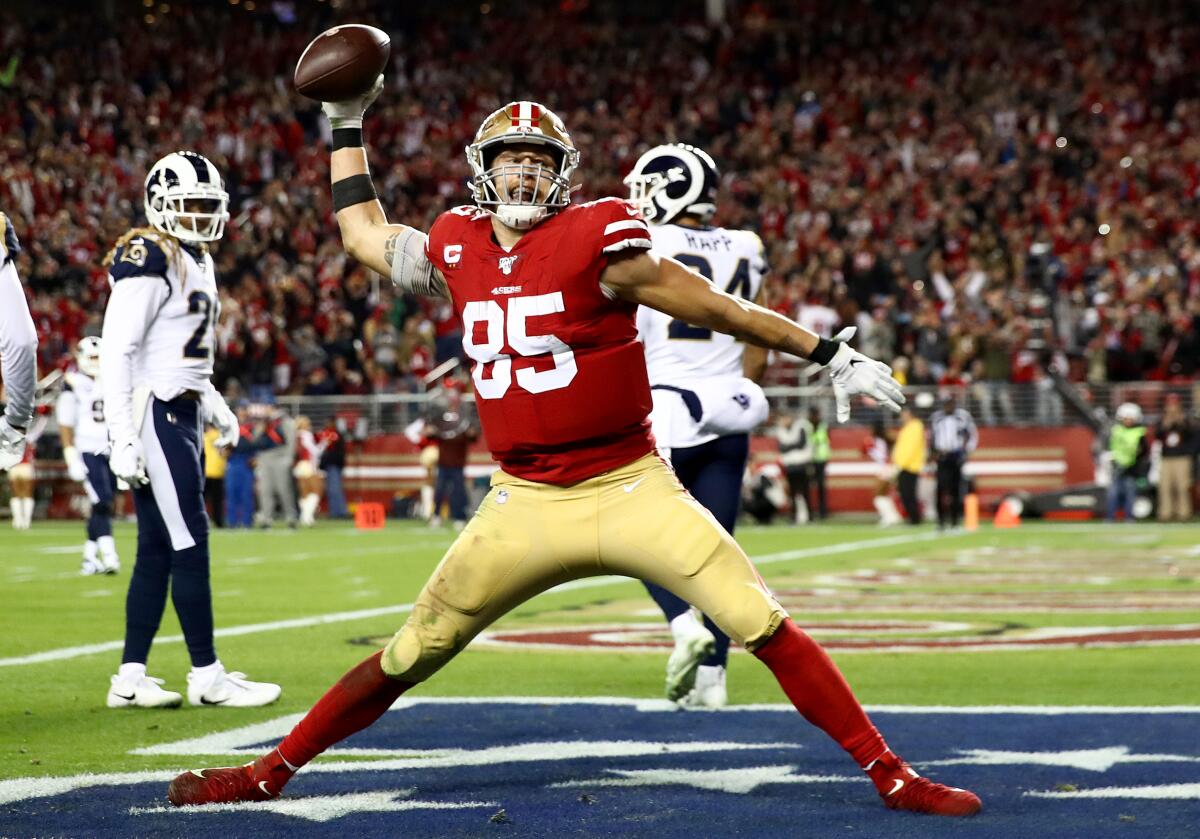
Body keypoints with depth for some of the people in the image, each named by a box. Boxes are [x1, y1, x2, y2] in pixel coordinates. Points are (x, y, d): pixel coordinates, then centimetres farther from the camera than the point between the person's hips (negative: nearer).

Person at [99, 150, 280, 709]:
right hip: (155, 417, -10)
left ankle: (130, 678, 14)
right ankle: (207, 676, 0)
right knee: (190, 544, -6)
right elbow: (116, 352, -17)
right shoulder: (149, 261, -13)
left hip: (182, 417, 10)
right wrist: (123, 437, -21)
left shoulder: (196, 261, 17)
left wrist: (214, 407, 18)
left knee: (157, 550, 10)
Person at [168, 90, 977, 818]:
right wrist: (348, 126, 25)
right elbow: (363, 232, 25)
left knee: (763, 624, -12)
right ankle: (268, 775, 19)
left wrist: (832, 355, -1)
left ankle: (893, 776, -4)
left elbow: (717, 307, -4)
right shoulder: (455, 251, 5)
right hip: (524, 504, 3)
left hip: (630, 489, -3)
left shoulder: (596, 240, -10)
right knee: (411, 655, 7)